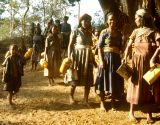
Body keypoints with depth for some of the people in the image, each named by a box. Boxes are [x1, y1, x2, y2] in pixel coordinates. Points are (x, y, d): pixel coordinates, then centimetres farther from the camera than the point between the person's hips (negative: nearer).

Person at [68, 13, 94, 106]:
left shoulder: (89, 33, 13)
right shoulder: (75, 32, -2)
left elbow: (92, 45, 13)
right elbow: (70, 45, -7)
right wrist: (69, 57, -14)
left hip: (88, 57, 5)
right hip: (78, 55, -5)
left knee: (88, 79, 3)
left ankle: (86, 99, 12)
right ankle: (71, 96, 21)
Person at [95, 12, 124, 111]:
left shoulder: (119, 33, 9)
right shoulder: (104, 33, -3)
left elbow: (120, 47, 16)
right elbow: (99, 47, -7)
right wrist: (101, 60, -16)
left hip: (116, 58, 4)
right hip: (106, 57, -4)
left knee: (115, 80, 8)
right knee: (104, 79, 2)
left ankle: (113, 102, 23)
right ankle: (102, 103, 14)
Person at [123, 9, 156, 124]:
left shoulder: (153, 32, 3)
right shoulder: (135, 32, 8)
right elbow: (128, 46, 3)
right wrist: (125, 57, -13)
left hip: (149, 61, -1)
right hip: (137, 60, 1)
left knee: (149, 85, 2)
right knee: (136, 83, 0)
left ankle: (149, 114, 9)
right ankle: (131, 112, 7)